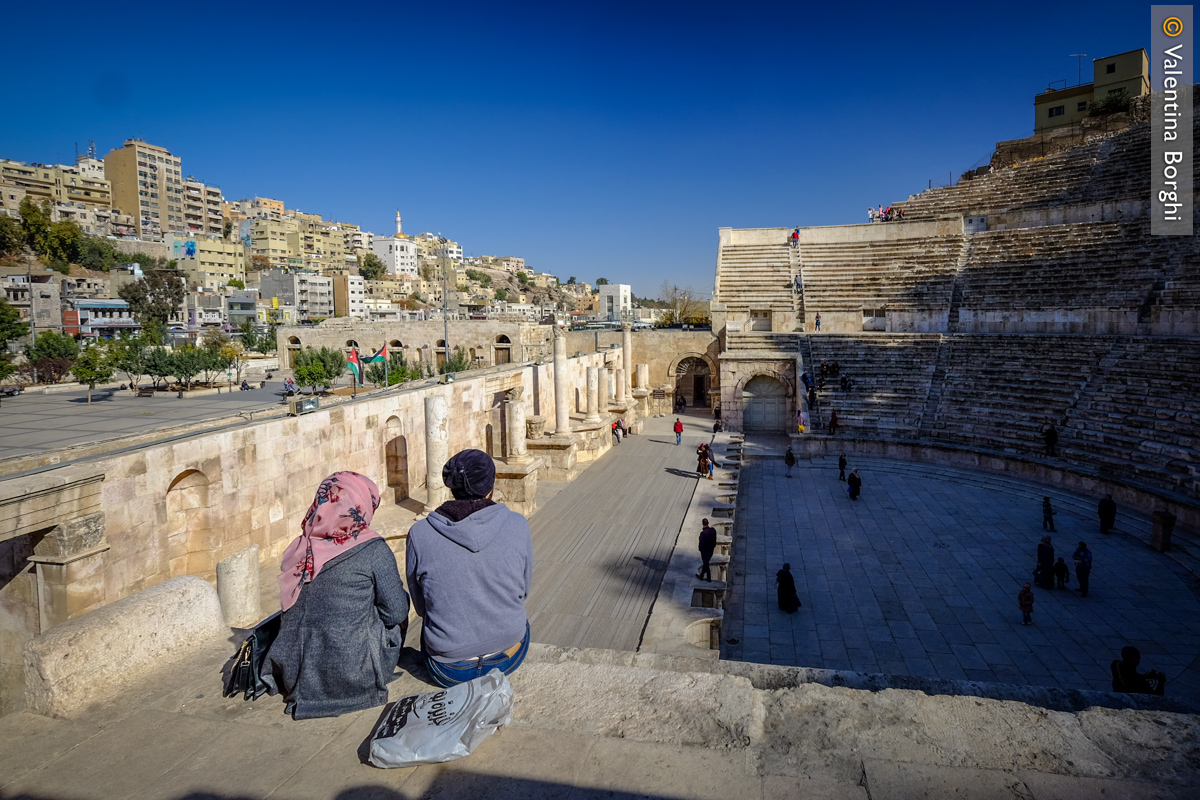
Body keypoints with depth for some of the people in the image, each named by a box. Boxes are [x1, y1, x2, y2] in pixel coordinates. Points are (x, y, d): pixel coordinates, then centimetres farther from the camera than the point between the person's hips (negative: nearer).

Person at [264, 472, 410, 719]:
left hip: (299, 678, 5)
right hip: (355, 678, -4)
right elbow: (396, 613, -8)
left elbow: (291, 611, 13)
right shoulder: (373, 551, -13)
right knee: (395, 618, 19)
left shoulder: (298, 551, 0)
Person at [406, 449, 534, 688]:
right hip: (509, 659, 0)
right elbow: (523, 591, 2)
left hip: (450, 671, 0)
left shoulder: (420, 535, -13)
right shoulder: (517, 526, -13)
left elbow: (421, 607, 0)